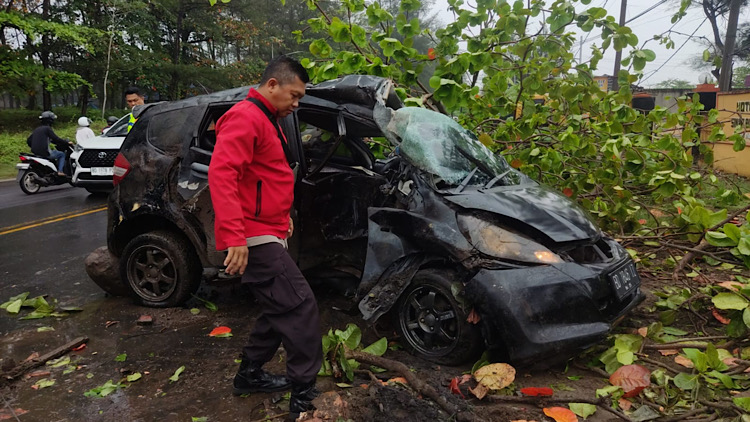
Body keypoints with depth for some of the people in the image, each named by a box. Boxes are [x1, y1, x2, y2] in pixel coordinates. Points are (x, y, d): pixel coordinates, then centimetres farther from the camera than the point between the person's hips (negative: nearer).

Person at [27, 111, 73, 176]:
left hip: (35, 153, 8)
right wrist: (67, 143, -4)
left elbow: (28, 140, 18)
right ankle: (60, 171, -4)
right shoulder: (47, 128, -8)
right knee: (62, 154, 11)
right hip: (45, 153, -8)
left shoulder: (37, 129, 16)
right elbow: (56, 139, -15)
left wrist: (34, 148, 31)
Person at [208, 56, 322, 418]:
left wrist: (283, 214, 25)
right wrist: (234, 236, -32)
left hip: (268, 234, 11)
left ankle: (250, 375, 33)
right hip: (253, 238, -11)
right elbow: (221, 172, -26)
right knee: (301, 307, -12)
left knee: (280, 310, 18)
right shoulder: (246, 117, -13)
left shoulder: (267, 122, 20)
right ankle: (304, 395, -2)